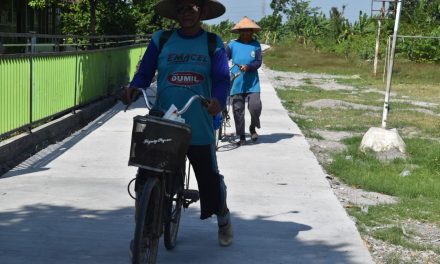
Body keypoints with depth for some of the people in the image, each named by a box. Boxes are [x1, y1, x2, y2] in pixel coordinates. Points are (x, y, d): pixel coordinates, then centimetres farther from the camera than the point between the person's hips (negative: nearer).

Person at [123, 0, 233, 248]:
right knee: (146, 178, 0)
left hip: (199, 128, -1)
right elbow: (145, 72, 6)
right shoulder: (161, 39, 6)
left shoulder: (213, 43, 4)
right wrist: (133, 87, -15)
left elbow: (222, 79, -4)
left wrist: (218, 100, -24)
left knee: (210, 178, 10)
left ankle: (224, 220, 38)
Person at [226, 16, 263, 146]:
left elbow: (258, 62, -1)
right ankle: (242, 137, 14)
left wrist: (248, 67, -18)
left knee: (255, 106, -12)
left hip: (252, 83, 0)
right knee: (238, 110, 1)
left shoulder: (256, 45, 4)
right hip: (236, 84, 0)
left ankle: (253, 128, 18)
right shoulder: (233, 44, 3)